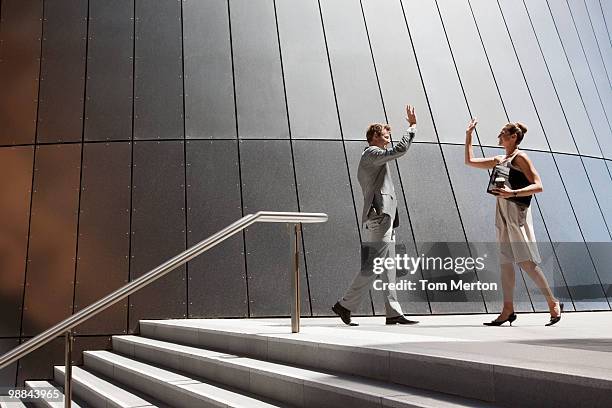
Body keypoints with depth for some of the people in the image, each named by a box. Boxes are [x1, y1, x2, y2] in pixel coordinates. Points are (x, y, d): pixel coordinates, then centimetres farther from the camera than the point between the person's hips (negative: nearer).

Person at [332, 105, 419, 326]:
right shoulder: (372, 154, -7)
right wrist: (412, 126, -8)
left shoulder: (371, 159, 25)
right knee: (371, 268, -10)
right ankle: (344, 305, -3)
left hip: (384, 219, 11)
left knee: (388, 270, 8)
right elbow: (400, 149, -18)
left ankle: (393, 312, 9)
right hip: (378, 219, -11)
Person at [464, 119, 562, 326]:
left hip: (516, 211, -8)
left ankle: (553, 303, 2)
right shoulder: (500, 160, 18)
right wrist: (468, 135, 23)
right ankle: (508, 309, 5)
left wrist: (513, 193, -24)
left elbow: (538, 186, -12)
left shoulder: (520, 157, -4)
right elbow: (470, 161, 25)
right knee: (505, 261, 4)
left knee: (526, 261, -9)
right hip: (502, 212, 8)